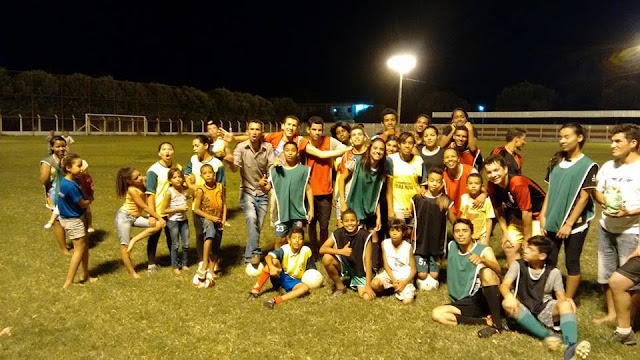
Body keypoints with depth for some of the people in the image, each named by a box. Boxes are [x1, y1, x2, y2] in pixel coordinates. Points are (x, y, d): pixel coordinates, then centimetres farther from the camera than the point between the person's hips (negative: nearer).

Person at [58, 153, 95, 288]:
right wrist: (90, 199, 1)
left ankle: (85, 275, 32)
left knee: (85, 247, 18)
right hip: (73, 221, -9)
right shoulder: (70, 186, -27)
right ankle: (68, 282, 7)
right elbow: (83, 204, -17)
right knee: (79, 249, 0)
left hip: (77, 218, 9)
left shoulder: (65, 181, 3)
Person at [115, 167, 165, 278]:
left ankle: (134, 240, -6)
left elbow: (148, 202, 0)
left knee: (158, 225, -13)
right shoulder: (132, 190, -21)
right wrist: (159, 218, -15)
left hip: (136, 217, 7)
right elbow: (144, 207, -19)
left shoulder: (144, 182, -5)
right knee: (125, 245, -4)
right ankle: (132, 272, 8)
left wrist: (152, 217, -14)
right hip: (124, 216, -7)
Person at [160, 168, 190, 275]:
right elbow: (163, 210, -15)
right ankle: (175, 266, 21)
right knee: (175, 245, 6)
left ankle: (184, 264, 27)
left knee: (186, 244, 9)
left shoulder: (184, 189, -2)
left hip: (184, 220, 5)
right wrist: (178, 209, -18)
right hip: (173, 221, -4)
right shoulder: (169, 193, -16)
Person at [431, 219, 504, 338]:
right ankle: (486, 321, -19)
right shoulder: (452, 246, 8)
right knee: (436, 314, -18)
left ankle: (497, 323, -26)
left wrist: (482, 260, -48)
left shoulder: (484, 250, -6)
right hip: (466, 303, 5)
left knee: (486, 272, -33)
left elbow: (498, 270, -26)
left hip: (487, 299, -5)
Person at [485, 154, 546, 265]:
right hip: (518, 217, 7)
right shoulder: (491, 187, -13)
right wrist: (505, 232, -2)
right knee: (508, 247, 5)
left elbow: (526, 212, -26)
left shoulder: (518, 183, -33)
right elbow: (498, 210, 2)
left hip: (538, 215, -7)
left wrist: (527, 238, -17)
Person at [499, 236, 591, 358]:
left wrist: (567, 300, -24)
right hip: (522, 310, 0)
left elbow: (561, 297, 1)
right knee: (507, 304, -33)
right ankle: (547, 335, -36)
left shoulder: (553, 272, 1)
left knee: (565, 304, -29)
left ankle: (571, 347, -50)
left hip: (544, 309, 1)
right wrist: (509, 296, -38)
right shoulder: (518, 265, -3)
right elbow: (504, 285, -15)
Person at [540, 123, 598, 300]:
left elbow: (584, 197, -11)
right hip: (553, 221, 5)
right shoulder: (556, 162, 8)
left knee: (572, 263, 6)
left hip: (574, 224, -5)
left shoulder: (588, 166, -7)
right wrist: (543, 216, 3)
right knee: (548, 261, 9)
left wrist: (569, 224, -13)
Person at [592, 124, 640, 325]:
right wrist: (604, 202, -8)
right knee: (606, 273, 14)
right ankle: (611, 313, 30)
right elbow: (598, 191, 13)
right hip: (606, 228, 6)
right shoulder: (608, 166, 7)